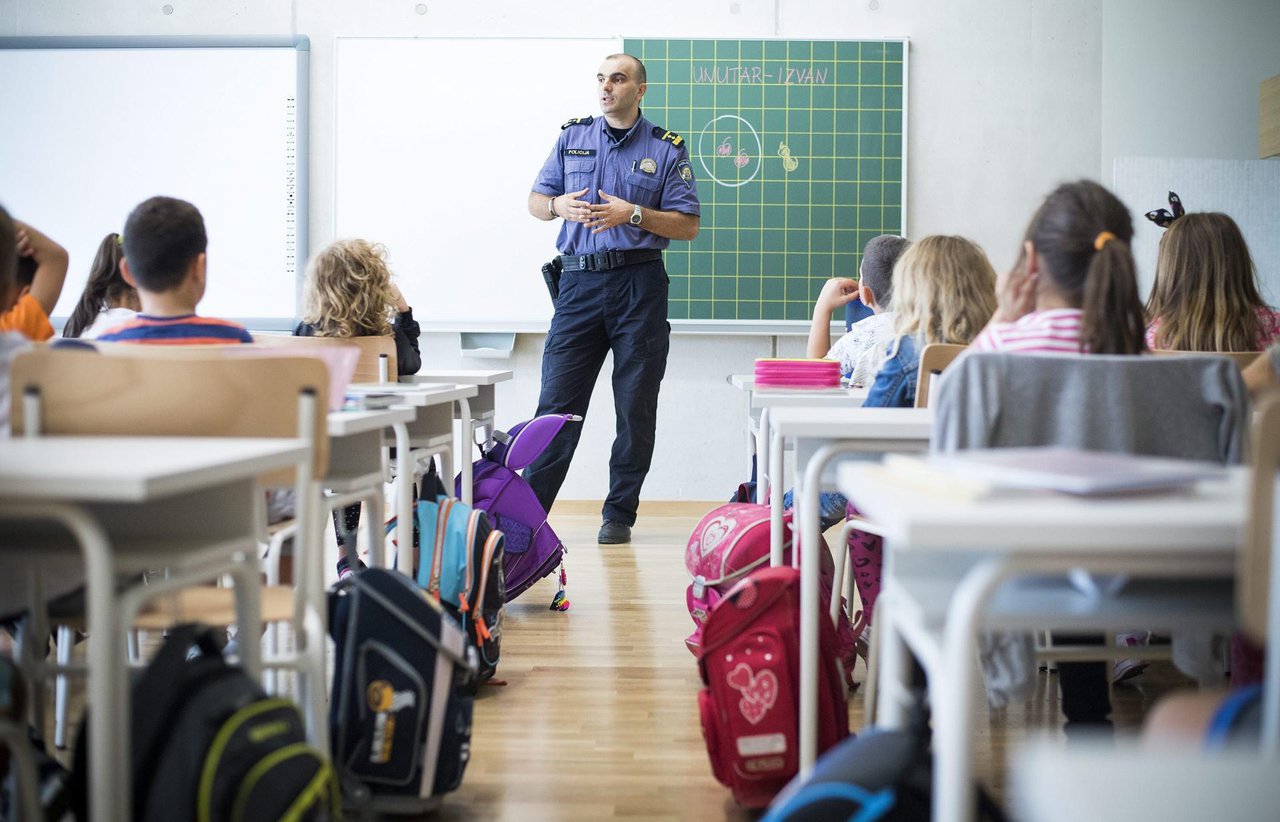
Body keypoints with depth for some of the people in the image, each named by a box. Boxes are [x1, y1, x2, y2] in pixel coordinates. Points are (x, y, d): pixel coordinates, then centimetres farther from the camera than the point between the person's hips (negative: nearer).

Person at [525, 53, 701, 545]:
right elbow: (536, 200, 15)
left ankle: (620, 514, 11)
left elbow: (688, 226, 0)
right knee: (557, 401, -2)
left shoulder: (667, 150, 6)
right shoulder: (573, 138, 13)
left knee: (635, 406, 2)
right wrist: (559, 206, -7)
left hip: (639, 285, -1)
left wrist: (633, 214, -14)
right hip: (579, 281, 1)